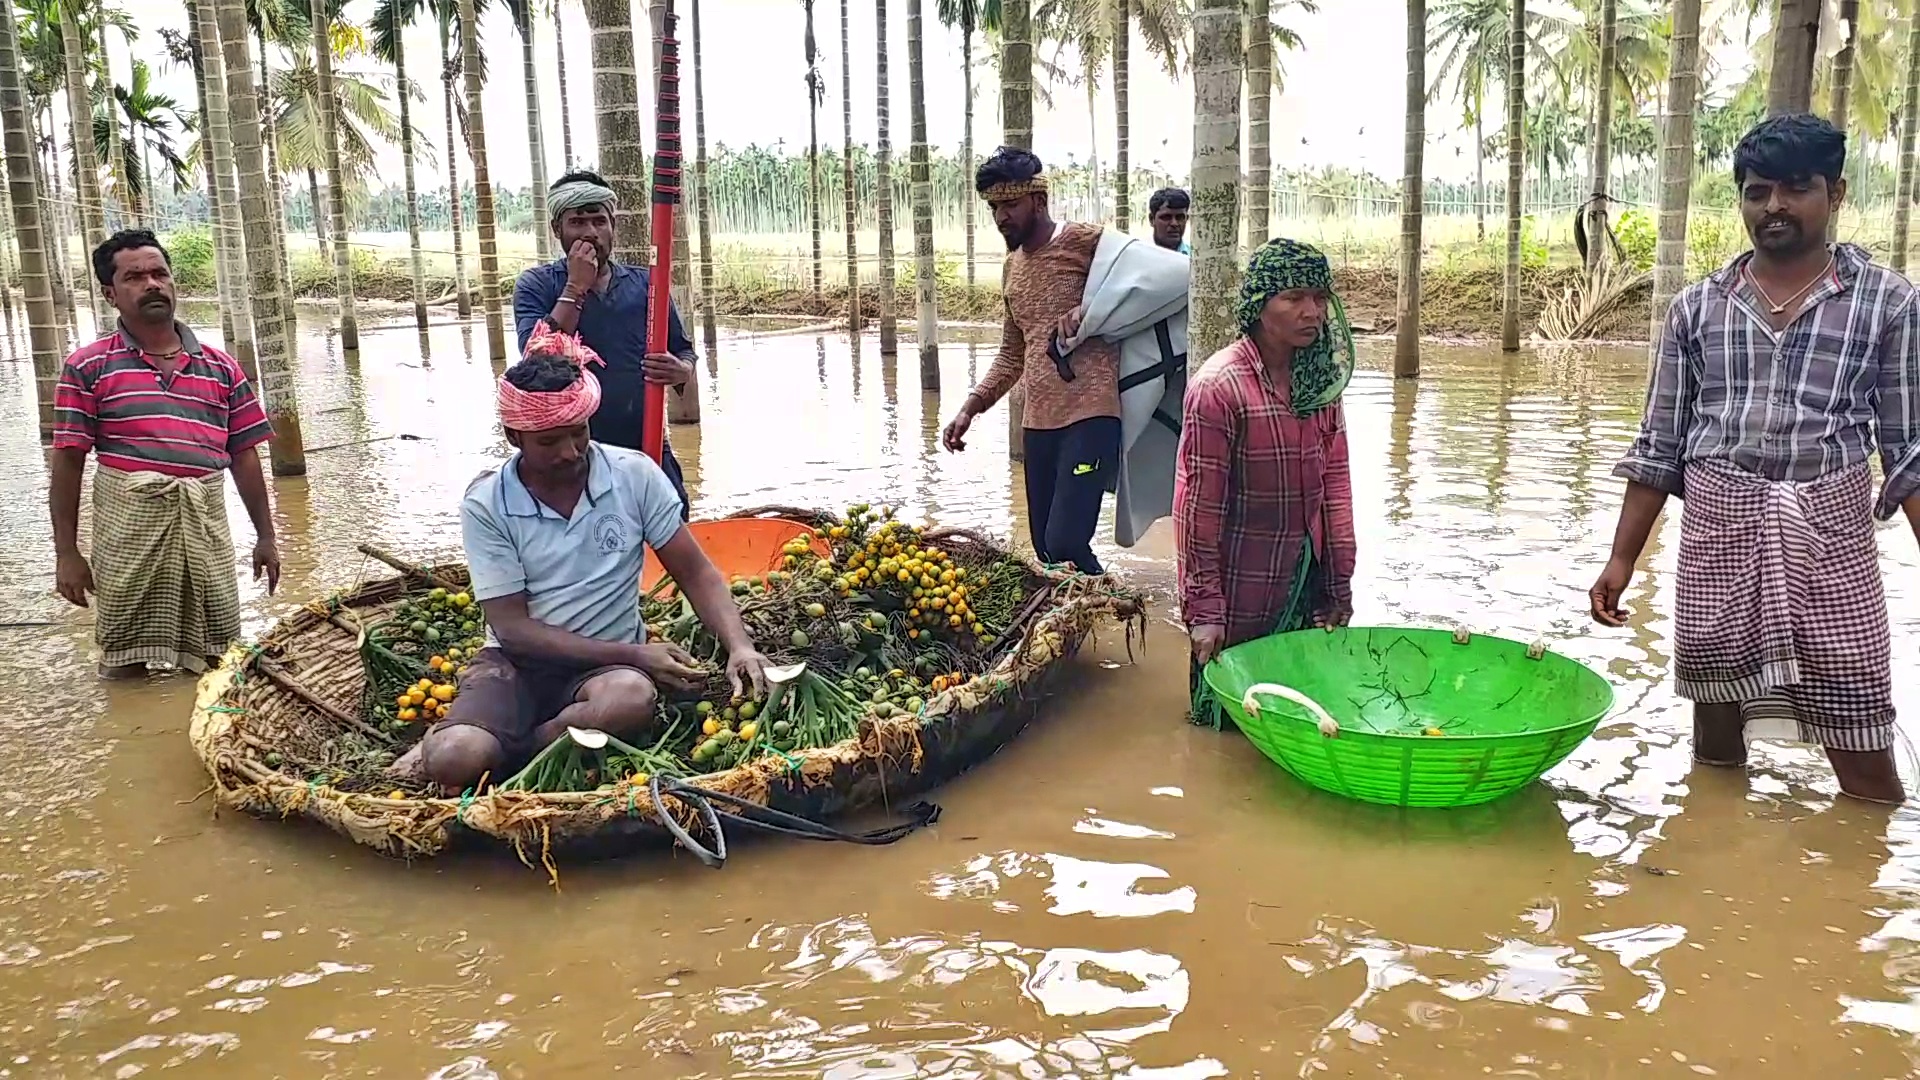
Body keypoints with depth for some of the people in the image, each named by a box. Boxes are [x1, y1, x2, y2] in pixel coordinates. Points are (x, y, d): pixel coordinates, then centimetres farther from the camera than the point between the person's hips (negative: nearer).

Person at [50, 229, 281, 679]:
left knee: (218, 665, 7)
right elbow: (68, 461, 0)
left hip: (206, 527, 3)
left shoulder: (220, 368, 11)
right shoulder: (89, 367, 2)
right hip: (127, 527, -2)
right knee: (126, 667, 5)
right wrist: (67, 552, -4)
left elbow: (243, 456, 13)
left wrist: (265, 537, 12)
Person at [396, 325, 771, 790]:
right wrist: (633, 654, -18)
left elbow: (695, 573, 0)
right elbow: (512, 627, -10)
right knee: (456, 758, -33)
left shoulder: (635, 475, -5)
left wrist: (740, 646, -20)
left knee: (632, 698, -37)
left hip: (610, 661, 2)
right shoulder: (486, 504, -8)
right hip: (518, 662, -2)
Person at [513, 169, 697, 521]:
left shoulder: (644, 284, 10)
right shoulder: (537, 285, 1)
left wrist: (681, 371, -8)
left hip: (648, 451, 3)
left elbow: (683, 351, 16)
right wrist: (576, 285, -13)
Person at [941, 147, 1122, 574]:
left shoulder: (1087, 242, -5)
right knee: (1046, 551, 9)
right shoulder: (1011, 266, 19)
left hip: (1090, 416, -8)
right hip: (1038, 424, 8)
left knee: (1065, 545, -17)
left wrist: (1087, 311, -17)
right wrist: (970, 407, 14)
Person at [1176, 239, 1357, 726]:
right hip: (1241, 591, -6)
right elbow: (1198, 504, -16)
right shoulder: (1219, 386, -18)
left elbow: (1335, 482, 6)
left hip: (1307, 582, 6)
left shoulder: (1322, 378, 2)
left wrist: (1340, 586, 7)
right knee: (1226, 724, 8)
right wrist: (1204, 609, -14)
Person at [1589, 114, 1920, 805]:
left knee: (1863, 760, 1)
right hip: (1719, 530, 2)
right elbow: (1660, 445, 9)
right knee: (1715, 743, 11)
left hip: (1830, 535, -2)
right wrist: (1622, 559, 5)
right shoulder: (1696, 307, 7)